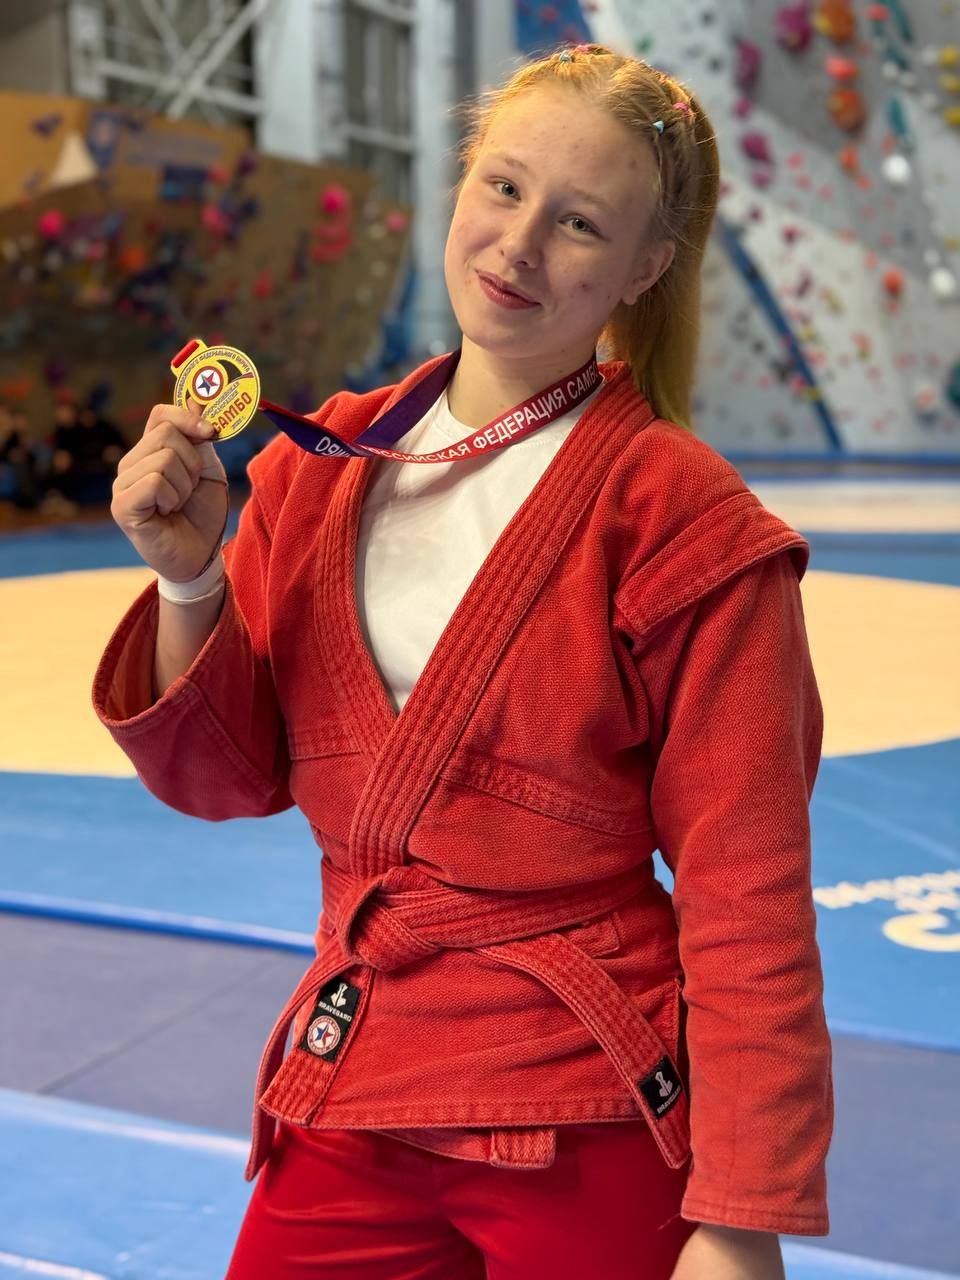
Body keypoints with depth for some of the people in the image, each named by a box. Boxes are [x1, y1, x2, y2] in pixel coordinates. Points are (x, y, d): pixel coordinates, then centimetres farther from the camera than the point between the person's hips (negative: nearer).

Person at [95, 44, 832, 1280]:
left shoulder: (682, 520, -13)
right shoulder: (319, 469, 2)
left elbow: (747, 897, -12)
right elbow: (225, 775, 4)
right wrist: (186, 577, -13)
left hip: (595, 1141, -4)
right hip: (345, 1101, 4)